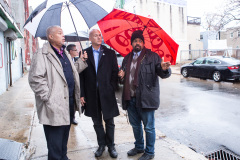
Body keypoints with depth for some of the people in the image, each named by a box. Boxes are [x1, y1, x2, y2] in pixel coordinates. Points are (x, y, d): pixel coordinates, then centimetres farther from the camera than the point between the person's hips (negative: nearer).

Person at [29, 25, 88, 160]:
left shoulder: (65, 53, 16)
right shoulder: (42, 54, -11)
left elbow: (72, 72, 23)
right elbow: (35, 79, -18)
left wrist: (82, 61, 11)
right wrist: (48, 97, -20)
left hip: (69, 103, 8)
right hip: (54, 107, -8)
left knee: (64, 137, 23)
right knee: (55, 144, 4)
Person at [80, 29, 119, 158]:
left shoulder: (110, 53, 4)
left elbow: (114, 73, 2)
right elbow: (81, 75, 1)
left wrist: (112, 89, -8)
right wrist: (82, 94, -4)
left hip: (106, 94, 0)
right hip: (91, 94, 1)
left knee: (109, 121, 11)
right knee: (97, 122, 14)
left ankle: (111, 145, 29)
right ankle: (101, 145, 32)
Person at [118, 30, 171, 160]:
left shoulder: (152, 56, -2)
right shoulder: (127, 58, 13)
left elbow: (163, 74, -9)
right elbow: (123, 80, 20)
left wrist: (164, 69, -32)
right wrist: (121, 76, -3)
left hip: (145, 98, -5)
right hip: (130, 98, 6)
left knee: (149, 127, 6)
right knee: (135, 125, 21)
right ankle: (139, 147, 42)